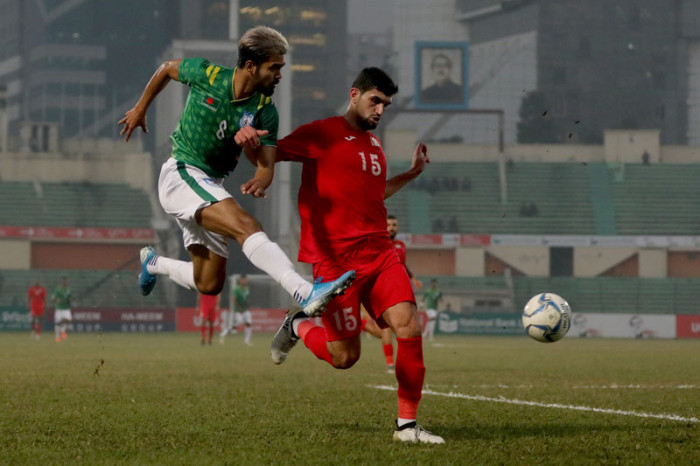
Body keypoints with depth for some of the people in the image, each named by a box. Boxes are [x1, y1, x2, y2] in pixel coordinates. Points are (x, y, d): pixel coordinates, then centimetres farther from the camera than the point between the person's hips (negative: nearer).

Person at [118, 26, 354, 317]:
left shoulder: (265, 112, -6)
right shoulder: (205, 75, -12)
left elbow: (266, 165, -11)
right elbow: (167, 69, 8)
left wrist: (261, 180, -35)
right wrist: (140, 109, 17)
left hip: (211, 188, 6)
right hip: (181, 174, -6)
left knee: (209, 285, 10)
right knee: (247, 226, -30)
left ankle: (153, 263, 41)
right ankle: (307, 294, -48)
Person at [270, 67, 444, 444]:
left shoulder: (374, 144, 21)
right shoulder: (321, 134, -2)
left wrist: (413, 172, 34)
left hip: (380, 254, 6)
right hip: (336, 259, -6)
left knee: (409, 329, -13)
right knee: (344, 357, -5)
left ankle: (406, 424, -3)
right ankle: (298, 326, 27)